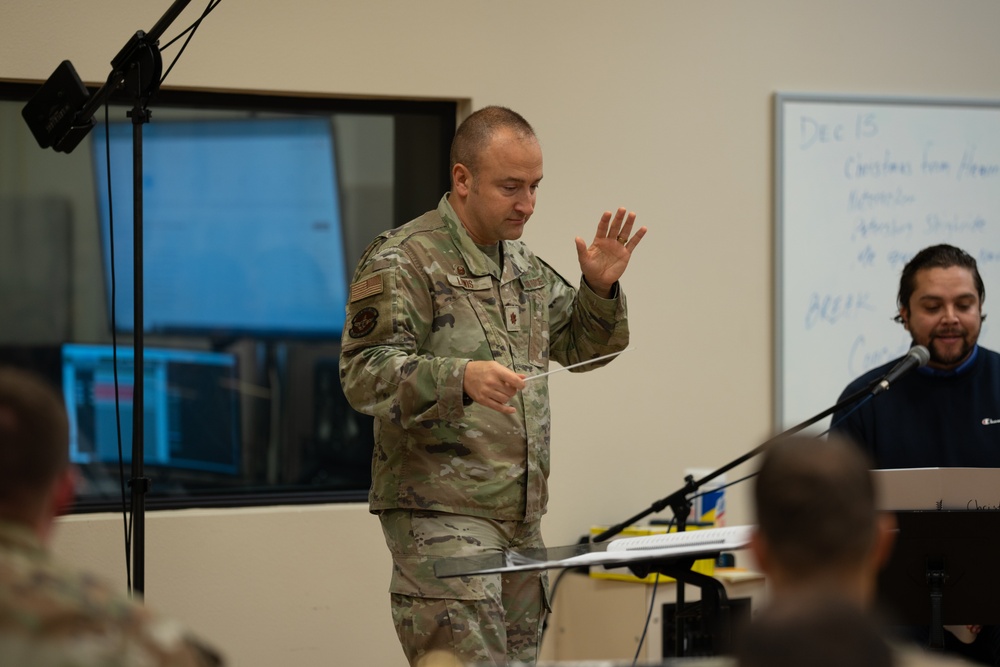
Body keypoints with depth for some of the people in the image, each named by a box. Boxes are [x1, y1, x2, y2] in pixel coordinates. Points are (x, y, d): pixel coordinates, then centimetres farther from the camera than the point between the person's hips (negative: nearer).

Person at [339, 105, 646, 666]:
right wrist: (459, 379, -32)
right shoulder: (405, 259, -8)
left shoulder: (523, 263, 17)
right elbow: (364, 373, -17)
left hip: (522, 515, 8)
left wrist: (601, 289, 6)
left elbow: (581, 348, 26)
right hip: (441, 514, -8)